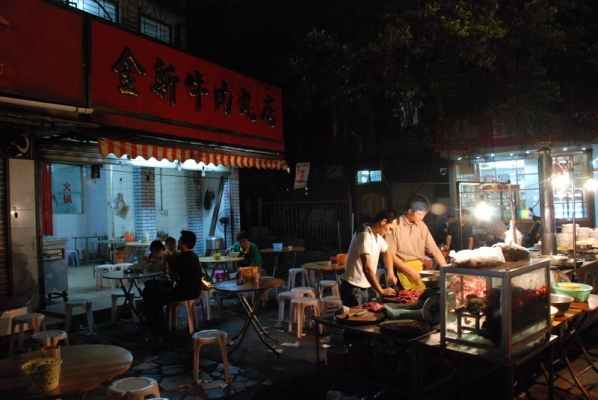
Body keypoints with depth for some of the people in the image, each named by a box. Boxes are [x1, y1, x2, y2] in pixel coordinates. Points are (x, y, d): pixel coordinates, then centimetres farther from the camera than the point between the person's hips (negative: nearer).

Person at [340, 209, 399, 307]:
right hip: (353, 289, -9)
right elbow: (367, 268, -27)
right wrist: (381, 291, -21)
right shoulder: (365, 235, -23)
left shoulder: (377, 235, 5)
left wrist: (390, 273, 11)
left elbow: (386, 253, 25)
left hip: (364, 288, 9)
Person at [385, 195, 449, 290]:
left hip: (420, 269, 5)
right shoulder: (396, 225, -11)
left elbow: (435, 250, 8)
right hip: (403, 270, -5)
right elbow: (390, 254, -11)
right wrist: (409, 270, -14)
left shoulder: (422, 225, 7)